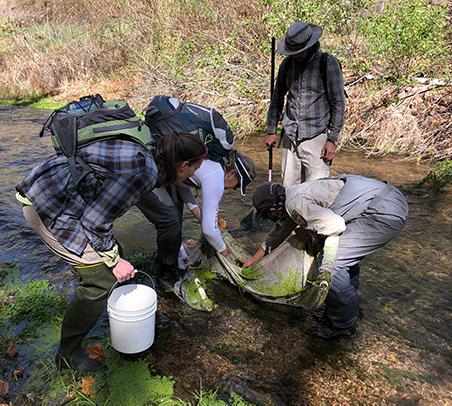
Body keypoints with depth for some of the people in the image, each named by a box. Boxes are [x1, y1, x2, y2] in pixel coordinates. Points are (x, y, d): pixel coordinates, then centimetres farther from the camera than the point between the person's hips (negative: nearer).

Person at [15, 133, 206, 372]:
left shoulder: (147, 157, 6)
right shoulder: (144, 171, -24)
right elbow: (94, 221, -19)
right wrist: (114, 261, -7)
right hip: (47, 205, -10)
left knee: (111, 251, 19)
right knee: (101, 276, -8)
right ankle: (68, 354, 10)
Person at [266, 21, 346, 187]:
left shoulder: (328, 63, -5)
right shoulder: (287, 63, 8)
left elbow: (338, 104, -5)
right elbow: (277, 98, 17)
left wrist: (332, 139, -9)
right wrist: (271, 130, 13)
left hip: (316, 138, -4)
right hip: (289, 138, 5)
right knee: (288, 188, 8)